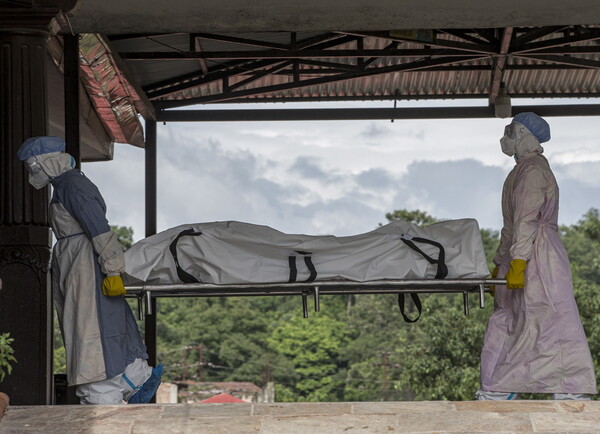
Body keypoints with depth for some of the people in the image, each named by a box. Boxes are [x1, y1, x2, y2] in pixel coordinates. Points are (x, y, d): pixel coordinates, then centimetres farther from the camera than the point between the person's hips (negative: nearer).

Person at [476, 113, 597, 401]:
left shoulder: (532, 169, -9)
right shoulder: (523, 170, 23)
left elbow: (527, 219, -19)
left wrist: (517, 261, -26)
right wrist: (500, 263, 26)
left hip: (537, 257, -11)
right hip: (521, 259, 11)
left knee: (552, 325, -11)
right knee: (504, 326, 9)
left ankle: (573, 395, -10)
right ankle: (494, 397, 12)